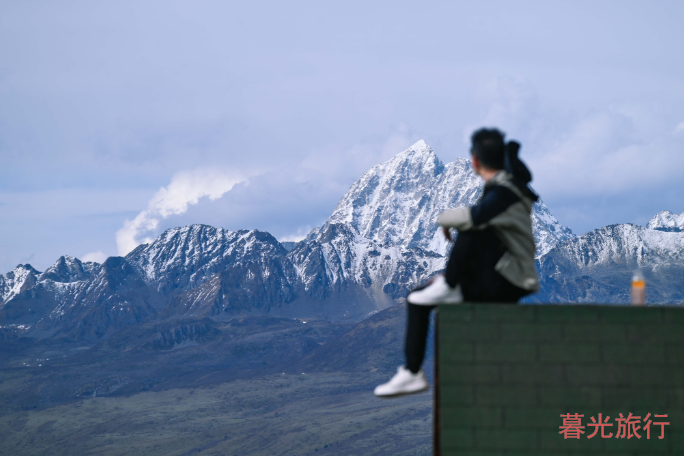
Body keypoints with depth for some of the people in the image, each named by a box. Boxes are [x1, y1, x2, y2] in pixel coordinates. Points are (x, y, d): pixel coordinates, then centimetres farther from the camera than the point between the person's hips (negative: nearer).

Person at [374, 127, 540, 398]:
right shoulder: (497, 188, 15)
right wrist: (453, 274, 15)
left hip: (508, 282, -10)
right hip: (491, 281, 10)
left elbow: (474, 217, -37)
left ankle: (448, 287, -19)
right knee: (418, 299, 7)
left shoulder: (504, 191, -17)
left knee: (473, 226, -30)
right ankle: (412, 373, 2)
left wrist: (445, 219, -15)